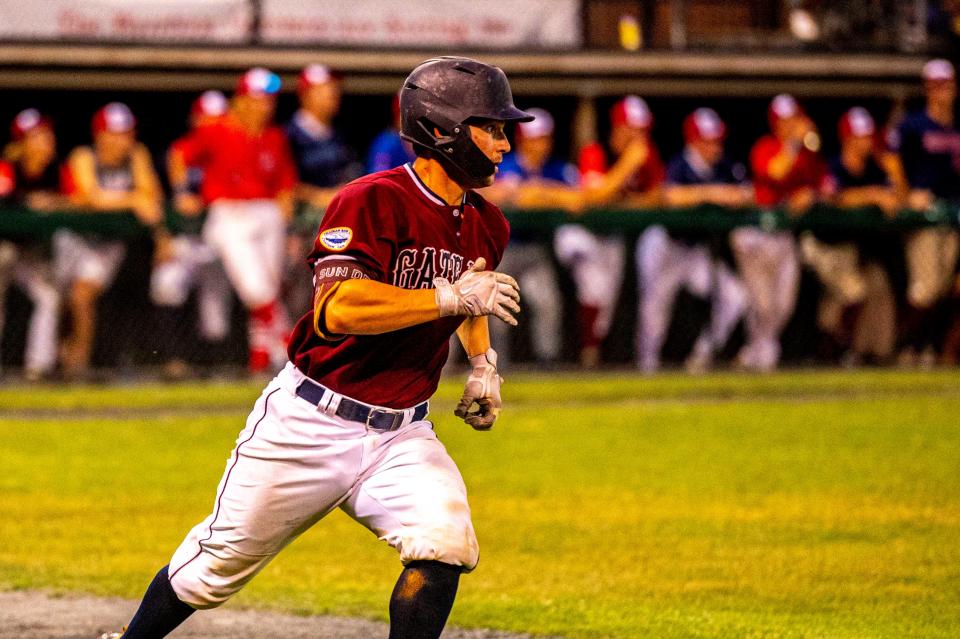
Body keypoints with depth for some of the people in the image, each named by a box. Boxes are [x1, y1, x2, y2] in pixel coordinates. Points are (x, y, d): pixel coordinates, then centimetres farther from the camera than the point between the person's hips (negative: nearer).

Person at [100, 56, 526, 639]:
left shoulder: (486, 226, 5)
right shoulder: (373, 201, -19)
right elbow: (341, 308, -33)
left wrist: (483, 363, 12)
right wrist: (453, 297, -32)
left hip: (399, 434, 5)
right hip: (311, 421, -5)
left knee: (446, 544, -22)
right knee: (223, 559, 10)